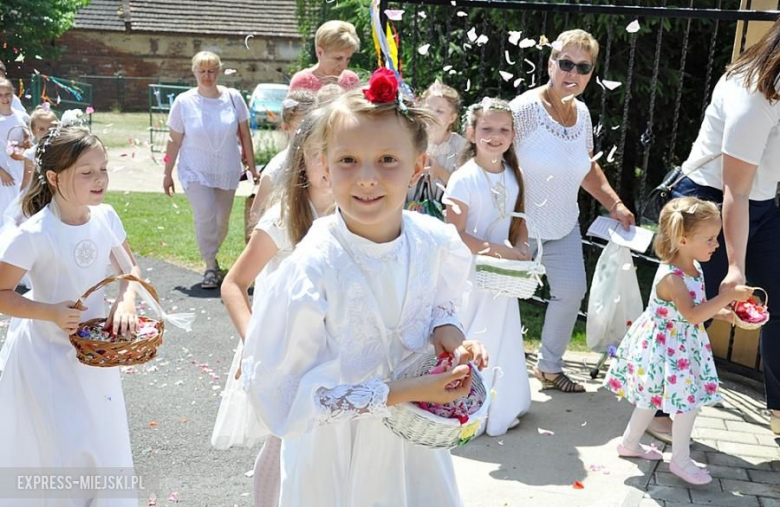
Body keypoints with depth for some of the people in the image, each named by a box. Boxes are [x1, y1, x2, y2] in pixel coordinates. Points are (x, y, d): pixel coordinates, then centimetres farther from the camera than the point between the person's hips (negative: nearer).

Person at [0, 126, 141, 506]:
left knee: (102, 440, 19)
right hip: (47, 351, -5)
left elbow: (129, 267, 4)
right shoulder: (33, 235, -25)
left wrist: (126, 301, -14)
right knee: (62, 449, 5)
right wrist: (51, 312, -29)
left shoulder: (105, 217, -9)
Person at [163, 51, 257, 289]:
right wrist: (168, 174, 4)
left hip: (227, 171, 2)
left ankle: (210, 255, 34)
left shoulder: (233, 97, -2)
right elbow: (174, 140, 1)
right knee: (205, 215, -19)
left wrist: (252, 167, 5)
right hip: (195, 172, -2)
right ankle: (211, 266, -8)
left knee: (222, 220, 9)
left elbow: (245, 135, 5)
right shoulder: (184, 102, -5)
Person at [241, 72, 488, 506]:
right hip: (335, 457, -3)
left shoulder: (436, 244, -14)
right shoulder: (312, 270, -28)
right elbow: (281, 394, -23)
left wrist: (446, 328, -16)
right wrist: (397, 393, -27)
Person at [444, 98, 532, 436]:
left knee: (501, 339, 18)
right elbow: (454, 235, -21)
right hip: (469, 274, -7)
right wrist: (498, 250, -22)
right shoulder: (464, 178, -18)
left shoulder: (513, 175, 3)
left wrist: (520, 247, -7)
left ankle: (501, 408, 37)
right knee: (469, 343, 3)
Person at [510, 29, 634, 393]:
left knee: (572, 290, 11)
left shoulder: (581, 113, 3)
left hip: (563, 225, 7)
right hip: (522, 224, -7)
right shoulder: (525, 109, -19)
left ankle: (549, 367, 30)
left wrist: (614, 204, 11)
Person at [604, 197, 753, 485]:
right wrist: (728, 296, -32)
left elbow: (698, 304, 18)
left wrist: (721, 313, 4)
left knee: (654, 398, 20)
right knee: (688, 402, -2)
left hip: (684, 347, 9)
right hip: (664, 348, -9)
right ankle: (680, 460, 16)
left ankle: (629, 444, 36)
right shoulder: (670, 277, -28)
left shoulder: (694, 267, 2)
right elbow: (693, 314, -35)